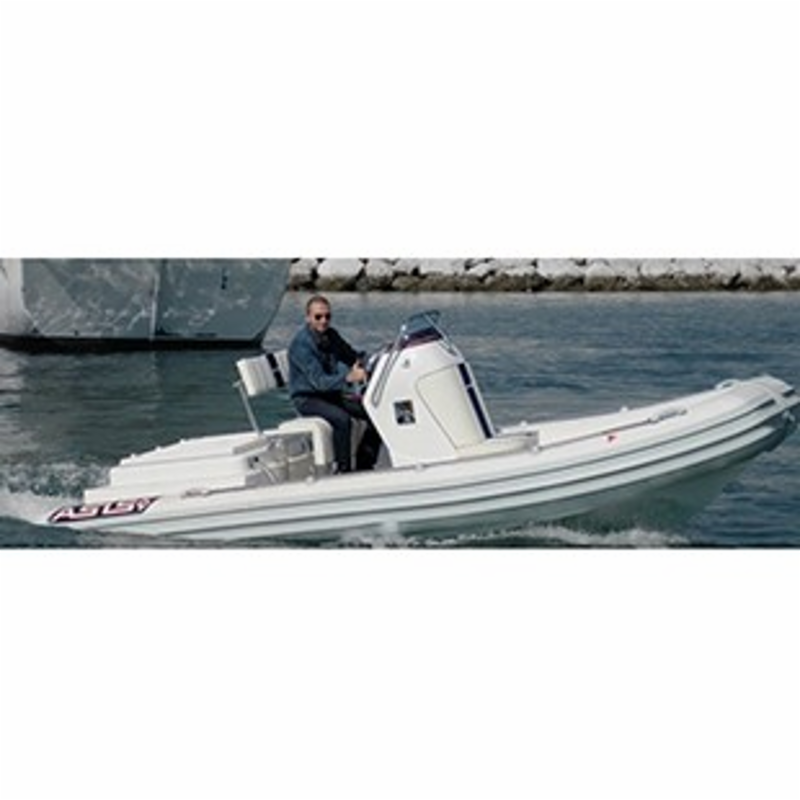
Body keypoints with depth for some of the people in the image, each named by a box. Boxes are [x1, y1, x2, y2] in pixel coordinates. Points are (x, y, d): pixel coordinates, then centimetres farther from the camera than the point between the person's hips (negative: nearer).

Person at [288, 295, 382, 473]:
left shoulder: (331, 335, 5)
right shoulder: (301, 344, -20)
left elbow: (351, 356, 20)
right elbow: (319, 381, -30)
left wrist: (359, 363, -4)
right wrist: (348, 378, -44)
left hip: (332, 394, 8)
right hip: (307, 398, -7)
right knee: (342, 418, -34)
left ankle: (363, 465, -3)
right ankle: (344, 470, -24)